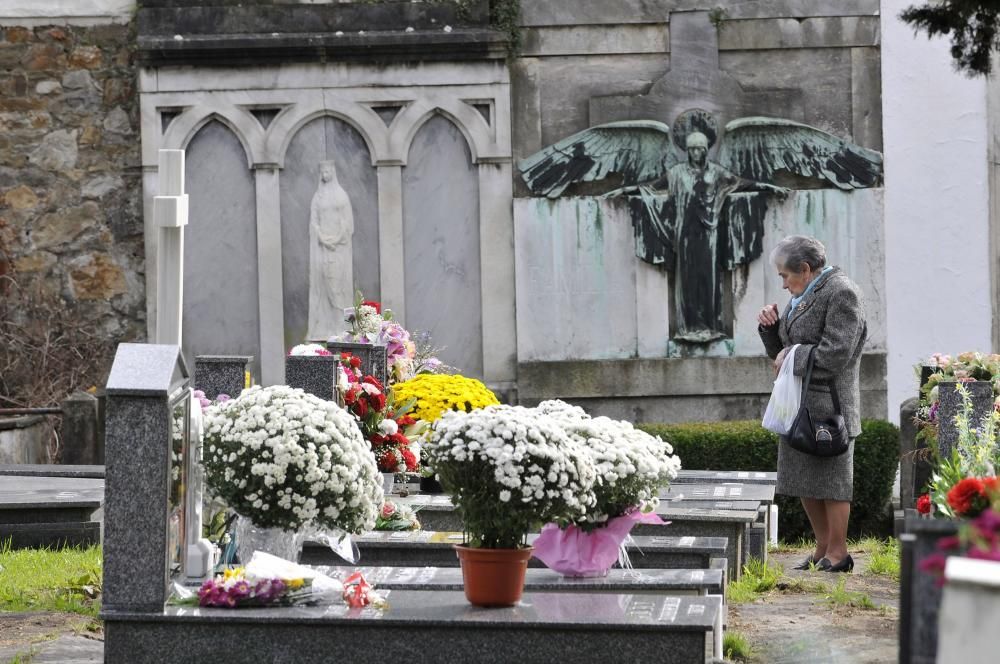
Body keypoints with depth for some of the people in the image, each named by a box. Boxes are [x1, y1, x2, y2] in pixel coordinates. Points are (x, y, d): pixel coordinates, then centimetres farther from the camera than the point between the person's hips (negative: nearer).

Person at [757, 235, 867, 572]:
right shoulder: (803, 296, 17)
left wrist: (791, 356, -10)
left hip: (827, 405, -9)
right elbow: (781, 350, 22)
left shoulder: (841, 293, -12)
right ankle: (823, 549, 20)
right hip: (799, 404, 9)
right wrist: (771, 326, 3)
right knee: (803, 480, 11)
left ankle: (838, 553, 4)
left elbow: (834, 355, -20)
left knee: (830, 480, -3)